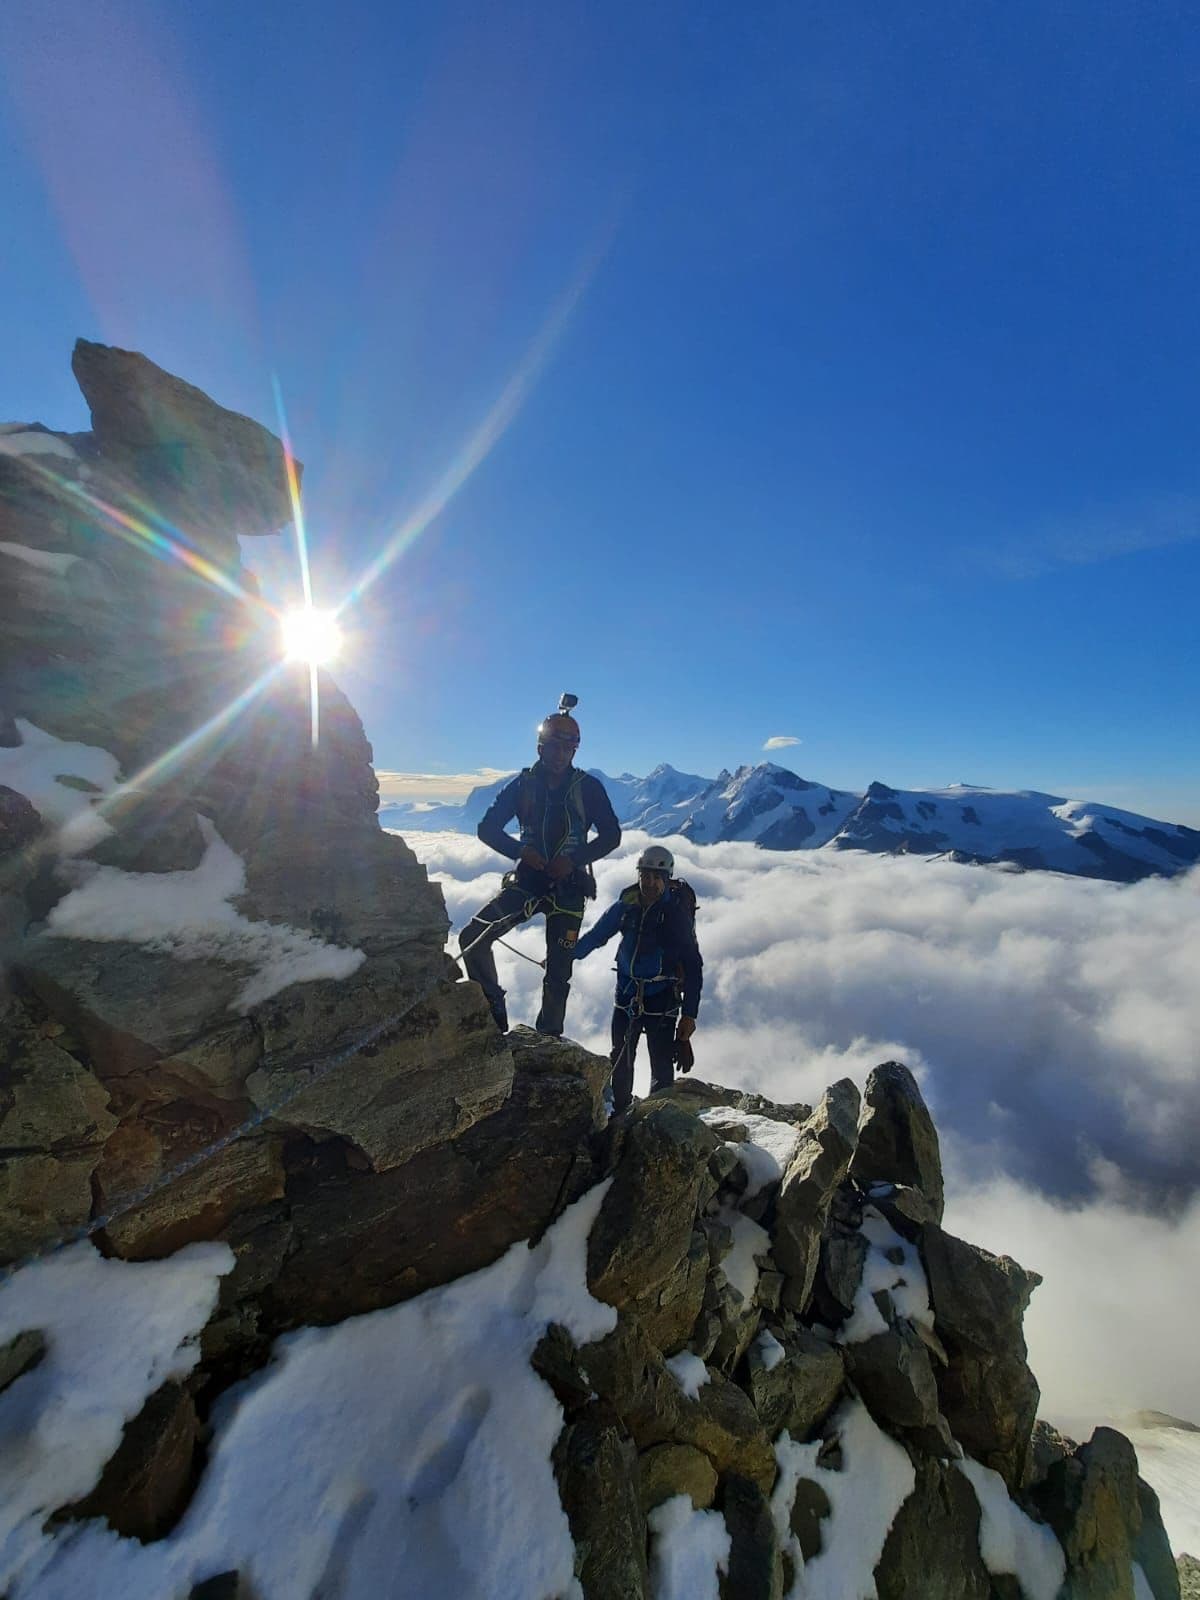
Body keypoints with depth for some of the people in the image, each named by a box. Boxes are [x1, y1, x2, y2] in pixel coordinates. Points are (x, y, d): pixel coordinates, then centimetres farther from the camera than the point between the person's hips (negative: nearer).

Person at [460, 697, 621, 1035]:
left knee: (558, 975, 4)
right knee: (472, 937, -14)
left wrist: (575, 859, -18)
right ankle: (494, 1016, 4)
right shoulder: (523, 784, 0)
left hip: (569, 888, -1)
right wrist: (521, 851, -18)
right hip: (526, 881, 2)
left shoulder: (588, 787, -3)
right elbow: (487, 828, 0)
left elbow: (611, 835, -2)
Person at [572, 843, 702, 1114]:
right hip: (626, 995, 4)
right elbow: (596, 935, 8)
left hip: (661, 1000, -3)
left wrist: (689, 1013, -12)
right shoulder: (626, 906, -4)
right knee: (620, 1062, 16)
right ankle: (621, 1113, 36)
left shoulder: (677, 913, -12)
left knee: (661, 1067, 2)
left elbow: (693, 966, -10)